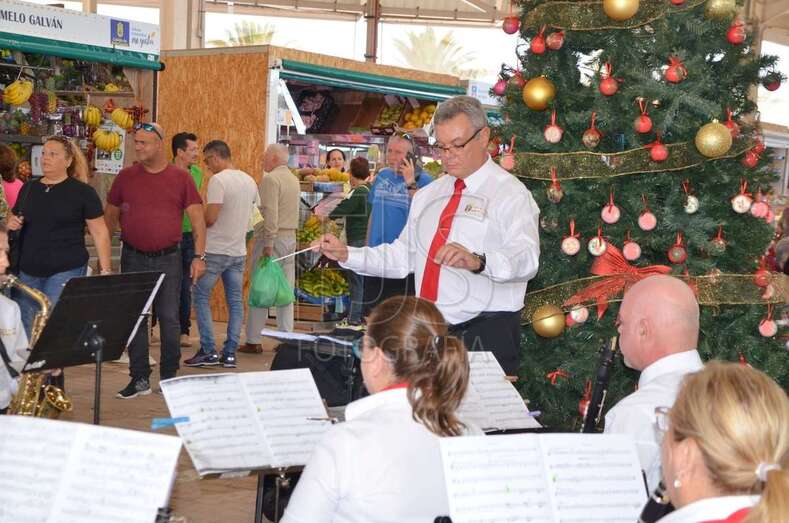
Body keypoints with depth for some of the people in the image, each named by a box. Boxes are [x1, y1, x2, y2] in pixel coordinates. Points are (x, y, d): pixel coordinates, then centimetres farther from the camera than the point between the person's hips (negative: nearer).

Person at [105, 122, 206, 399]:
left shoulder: (181, 178, -1)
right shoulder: (126, 177, 4)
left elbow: (197, 218, -2)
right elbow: (110, 216, 12)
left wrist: (199, 256, -9)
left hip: (168, 259, -2)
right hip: (133, 258, 2)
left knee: (169, 318, 3)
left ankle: (169, 377, 16)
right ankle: (139, 378, 14)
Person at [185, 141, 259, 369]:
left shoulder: (218, 180, -15)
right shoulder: (250, 181, 9)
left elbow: (210, 218, -20)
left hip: (215, 251, -7)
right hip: (239, 251, 7)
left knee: (201, 298, 4)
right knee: (236, 301, 9)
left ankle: (208, 352, 1)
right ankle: (230, 354, 10)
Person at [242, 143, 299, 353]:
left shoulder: (270, 179, -11)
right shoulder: (294, 179, 14)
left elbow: (270, 214, -19)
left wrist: (268, 245, -19)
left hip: (272, 236, -7)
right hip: (291, 237, 7)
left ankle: (254, 340, 1)